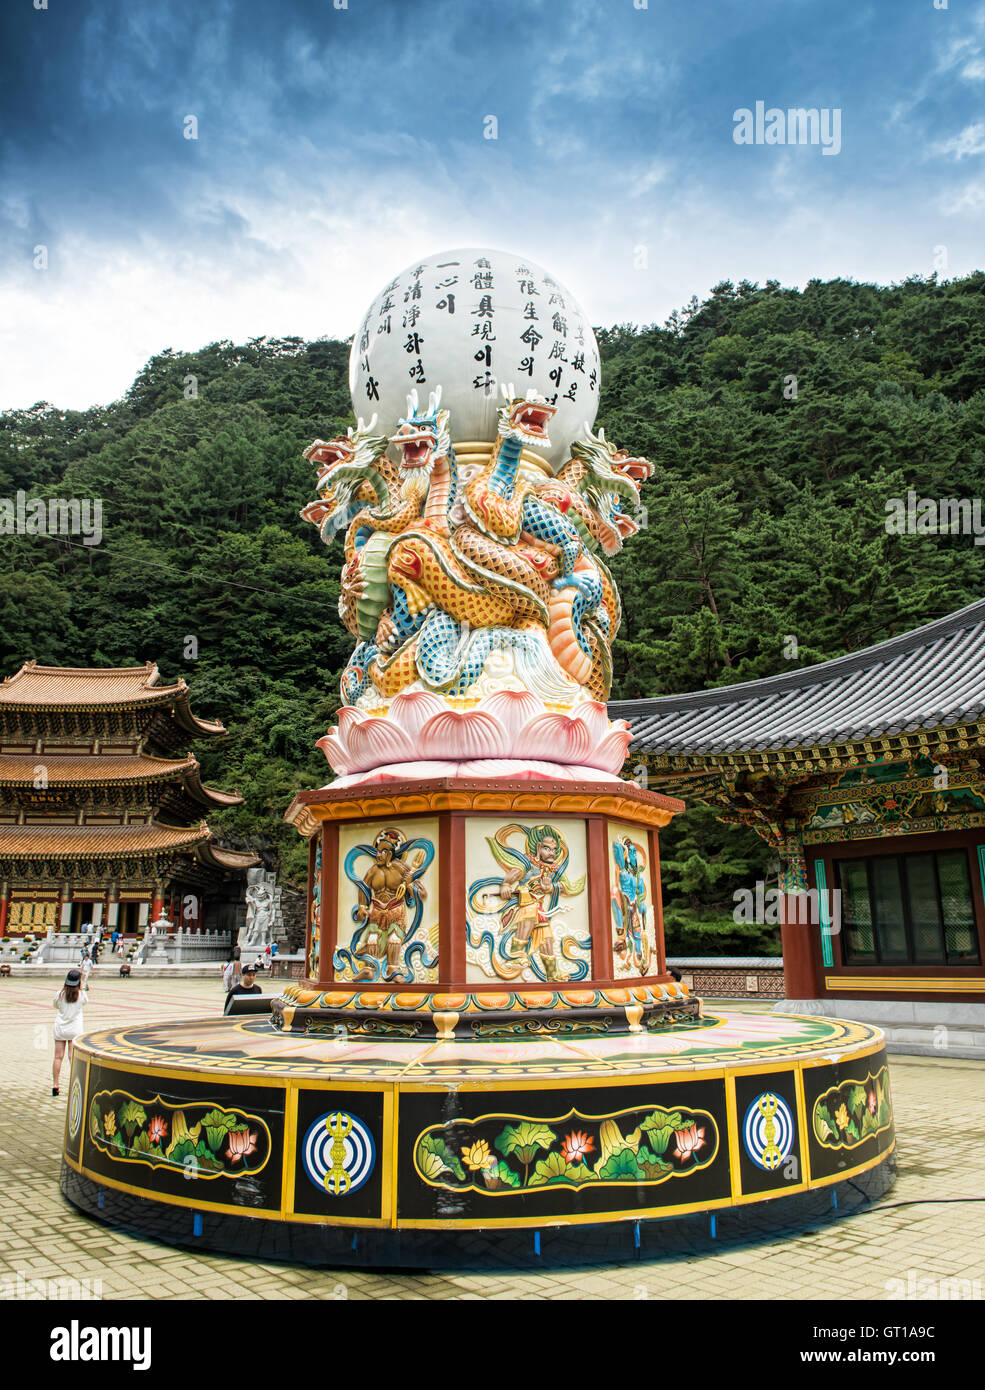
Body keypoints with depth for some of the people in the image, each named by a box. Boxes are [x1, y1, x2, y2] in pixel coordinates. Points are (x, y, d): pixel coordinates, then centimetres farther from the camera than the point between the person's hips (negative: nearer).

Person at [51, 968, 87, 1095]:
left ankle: (55, 1086, 6)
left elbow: (55, 1005, 14)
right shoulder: (81, 994, -7)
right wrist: (81, 987, 16)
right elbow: (86, 1001, 15)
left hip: (60, 1028, 1)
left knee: (58, 1057, 4)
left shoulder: (60, 993, -5)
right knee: (73, 1057, 1)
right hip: (75, 1029, -1)